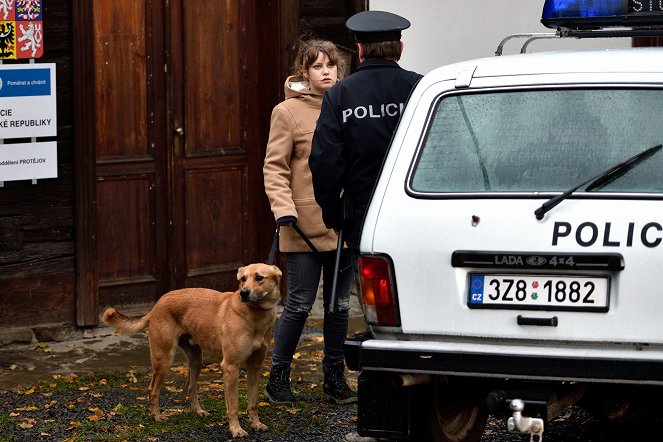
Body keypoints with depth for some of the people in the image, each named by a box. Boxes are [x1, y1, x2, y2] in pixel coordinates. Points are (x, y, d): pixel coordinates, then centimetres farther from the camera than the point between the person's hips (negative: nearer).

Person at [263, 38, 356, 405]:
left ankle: (335, 378, 21)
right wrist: (283, 208, -18)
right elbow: (275, 168, -5)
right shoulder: (288, 112, -3)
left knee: (340, 305, 11)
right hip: (305, 227, -5)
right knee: (300, 304, -3)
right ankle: (278, 376, 11)